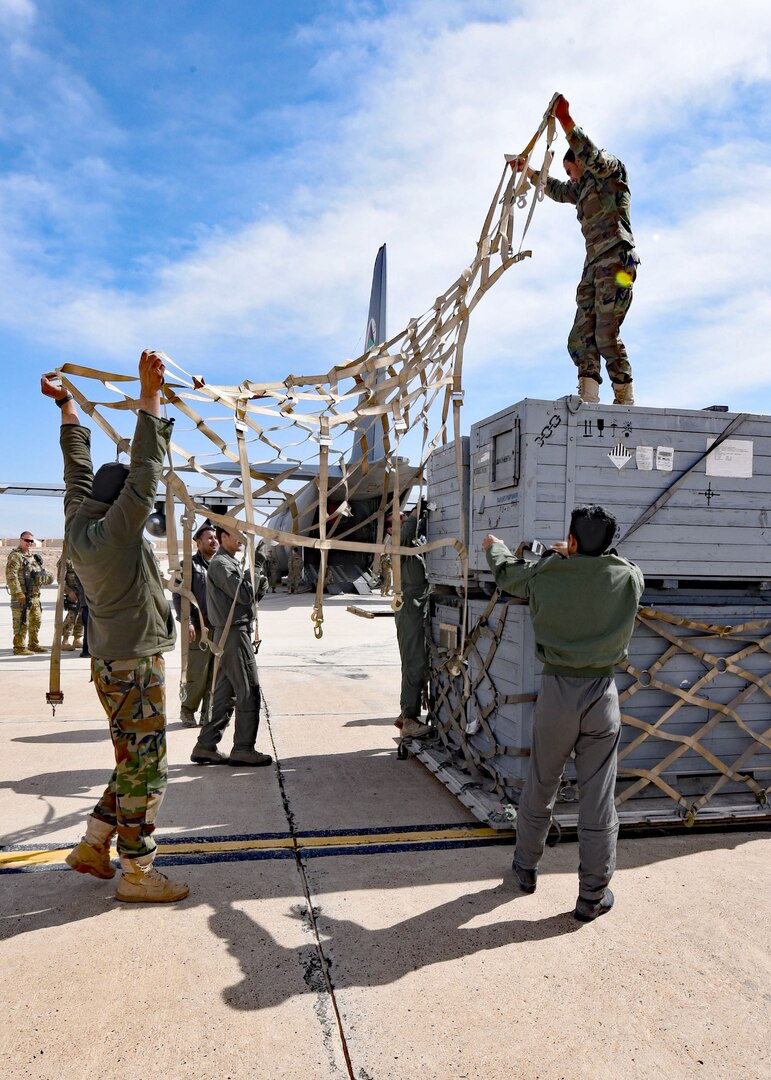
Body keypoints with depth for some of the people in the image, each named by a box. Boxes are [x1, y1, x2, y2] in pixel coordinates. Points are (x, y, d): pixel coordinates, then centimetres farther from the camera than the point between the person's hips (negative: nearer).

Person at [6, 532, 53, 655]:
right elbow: (11, 577, -17)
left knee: (36, 621, 15)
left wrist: (45, 576, 3)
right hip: (21, 596, -9)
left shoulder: (34, 556, 17)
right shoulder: (15, 556, -9)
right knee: (22, 622, -7)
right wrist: (19, 593, -23)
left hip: (35, 595, 9)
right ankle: (19, 647, 0)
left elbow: (42, 571, 26)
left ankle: (34, 644, 26)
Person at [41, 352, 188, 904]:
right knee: (145, 770, 1)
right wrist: (150, 394, -27)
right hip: (135, 666, -10)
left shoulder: (78, 526, 4)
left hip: (113, 662, 10)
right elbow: (145, 471, -27)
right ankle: (137, 874, 13)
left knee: (135, 764, 21)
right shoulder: (116, 533, -19)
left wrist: (67, 403, 22)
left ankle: (93, 847, 32)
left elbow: (79, 464, 14)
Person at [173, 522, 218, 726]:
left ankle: (208, 713, 20)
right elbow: (178, 596, -6)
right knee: (196, 675, -1)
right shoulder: (190, 565, -2)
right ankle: (187, 711, 17)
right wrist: (187, 622, -14)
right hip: (198, 630, -5)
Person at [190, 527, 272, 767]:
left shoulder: (230, 562, 19)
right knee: (248, 690, -5)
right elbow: (243, 595, -20)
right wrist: (256, 566, -15)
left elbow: (247, 597, 17)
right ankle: (243, 749, 1)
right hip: (234, 633, -10)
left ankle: (205, 747, 15)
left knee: (225, 693, 11)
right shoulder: (220, 564, -11)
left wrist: (260, 585, -2)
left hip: (229, 635, 10)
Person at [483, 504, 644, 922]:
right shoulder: (628, 577, -5)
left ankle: (526, 867, 35)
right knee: (598, 797, 7)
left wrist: (494, 546, 35)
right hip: (602, 693, 0)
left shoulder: (546, 573, -6)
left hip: (557, 690, 0)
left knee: (540, 786, 16)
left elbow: (507, 573, 15)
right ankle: (593, 895, 17)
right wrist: (583, 556, 32)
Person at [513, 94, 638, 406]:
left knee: (606, 333, -19)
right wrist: (528, 171, 56)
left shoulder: (611, 170, 9)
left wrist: (565, 120, -18)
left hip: (615, 260, -8)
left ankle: (625, 401, -17)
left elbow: (590, 154, -12)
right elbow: (557, 190, 50)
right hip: (593, 265, 9)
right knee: (581, 338, -7)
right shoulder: (583, 187, 32)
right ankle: (588, 401, -16)